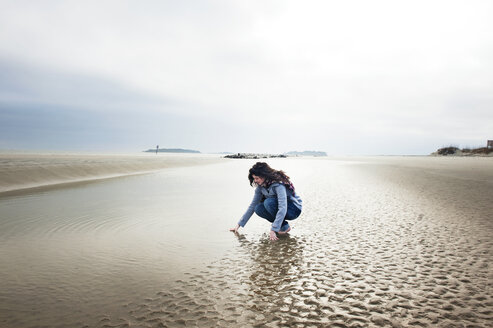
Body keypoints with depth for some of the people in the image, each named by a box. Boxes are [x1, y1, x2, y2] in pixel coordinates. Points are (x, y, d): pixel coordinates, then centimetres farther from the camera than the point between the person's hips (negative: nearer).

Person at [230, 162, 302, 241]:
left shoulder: (278, 184, -29)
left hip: (294, 209, -7)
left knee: (269, 202, -31)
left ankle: (285, 227, -14)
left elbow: (283, 208, -37)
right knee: (258, 208, -17)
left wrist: (273, 230, -41)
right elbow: (252, 205, -1)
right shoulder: (260, 186, -7)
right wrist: (239, 224, -4)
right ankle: (280, 223, -2)